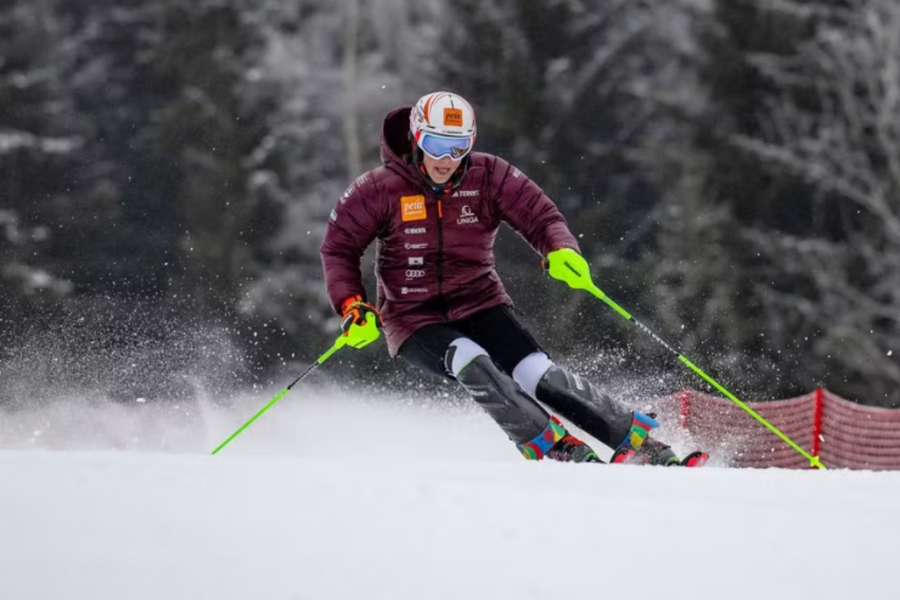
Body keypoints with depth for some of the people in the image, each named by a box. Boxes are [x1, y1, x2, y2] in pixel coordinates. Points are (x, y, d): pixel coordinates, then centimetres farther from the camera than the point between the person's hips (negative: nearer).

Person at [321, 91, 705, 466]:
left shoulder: (488, 176, -8)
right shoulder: (380, 190, -12)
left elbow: (540, 215, -8)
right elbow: (338, 248, -2)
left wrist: (561, 249, -30)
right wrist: (352, 306, -15)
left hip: (479, 305, 2)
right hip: (414, 320, -2)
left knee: (540, 376, -16)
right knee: (473, 365, -32)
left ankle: (640, 442, -10)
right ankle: (556, 449, -28)